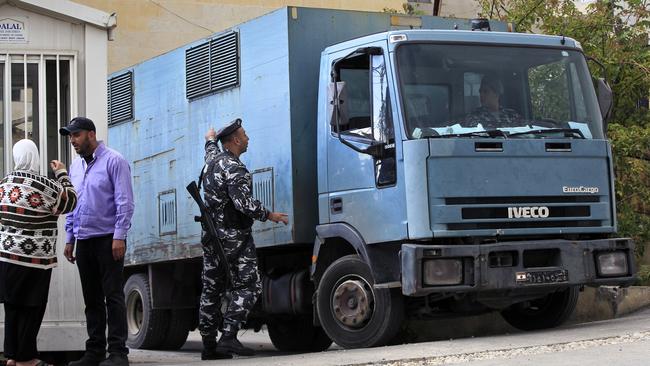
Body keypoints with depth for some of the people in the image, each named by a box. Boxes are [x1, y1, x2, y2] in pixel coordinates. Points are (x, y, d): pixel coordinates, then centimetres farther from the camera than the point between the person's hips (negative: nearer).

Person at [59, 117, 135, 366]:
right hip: (83, 241, 7)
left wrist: (119, 236, -17)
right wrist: (69, 239, 15)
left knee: (113, 295, -6)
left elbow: (125, 201, -11)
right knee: (92, 298, 9)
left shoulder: (113, 161, -6)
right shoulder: (75, 166, 15)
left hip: (108, 239, -7)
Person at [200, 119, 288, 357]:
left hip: (212, 236, 9)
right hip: (234, 237, -9)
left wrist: (210, 139, 59)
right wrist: (269, 215, -13)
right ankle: (228, 336, -17)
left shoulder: (212, 160, 11)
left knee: (212, 290, 10)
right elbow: (244, 204, -26)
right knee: (247, 287, -6)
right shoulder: (234, 168, -16)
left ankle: (209, 344, 14)